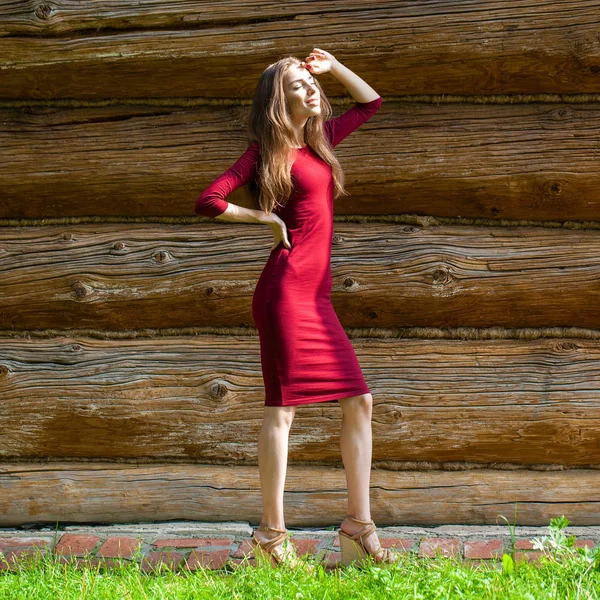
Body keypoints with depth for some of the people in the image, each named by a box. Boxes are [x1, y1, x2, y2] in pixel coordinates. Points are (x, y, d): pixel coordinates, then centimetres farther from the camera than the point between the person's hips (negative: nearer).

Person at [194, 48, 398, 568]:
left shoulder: (319, 140, 18)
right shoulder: (266, 151, -2)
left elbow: (371, 102, 31)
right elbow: (209, 201, -10)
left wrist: (333, 65, 20)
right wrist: (265, 217, -5)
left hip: (317, 298, 8)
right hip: (287, 289, -8)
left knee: (359, 402, 6)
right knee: (283, 407, -7)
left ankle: (359, 524, 10)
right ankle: (272, 533, -2)